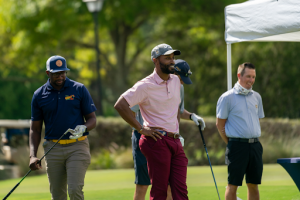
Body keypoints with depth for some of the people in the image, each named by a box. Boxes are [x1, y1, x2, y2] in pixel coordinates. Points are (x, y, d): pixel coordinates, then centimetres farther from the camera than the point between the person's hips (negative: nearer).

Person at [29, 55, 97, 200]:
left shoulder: (79, 89, 1)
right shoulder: (39, 95, 5)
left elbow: (92, 119, 4)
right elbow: (35, 129, 9)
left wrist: (83, 128, -19)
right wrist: (33, 156, -3)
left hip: (77, 146, -2)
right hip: (53, 149, 2)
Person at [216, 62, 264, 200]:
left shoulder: (256, 97, 13)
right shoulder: (227, 97, -4)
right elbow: (220, 124, -2)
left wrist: (254, 139, 13)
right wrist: (231, 144, -3)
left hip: (255, 145, 5)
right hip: (237, 145, -5)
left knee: (253, 184, 7)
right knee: (233, 185, -2)